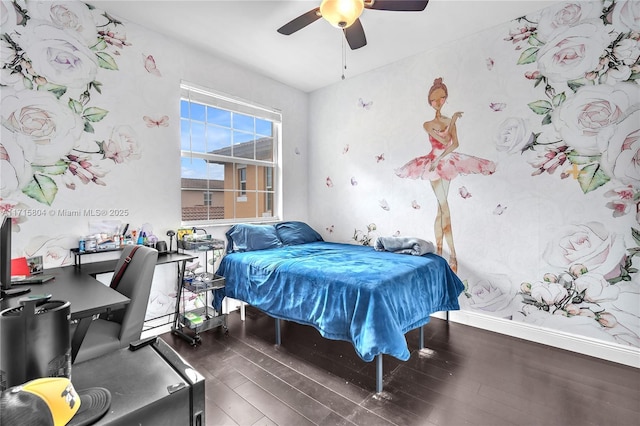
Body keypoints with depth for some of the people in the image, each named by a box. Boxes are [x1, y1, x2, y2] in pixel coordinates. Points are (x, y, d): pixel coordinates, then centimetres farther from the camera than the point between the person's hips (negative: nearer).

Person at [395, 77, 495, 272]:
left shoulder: (450, 121, 9)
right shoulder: (428, 124, -2)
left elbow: (455, 144, -4)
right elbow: (445, 141, -13)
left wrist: (440, 157, -17)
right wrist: (453, 121, -7)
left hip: (446, 163, 4)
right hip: (434, 164, -4)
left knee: (441, 210, 5)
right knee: (445, 210, -8)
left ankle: (439, 250, 14)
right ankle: (453, 254, -3)